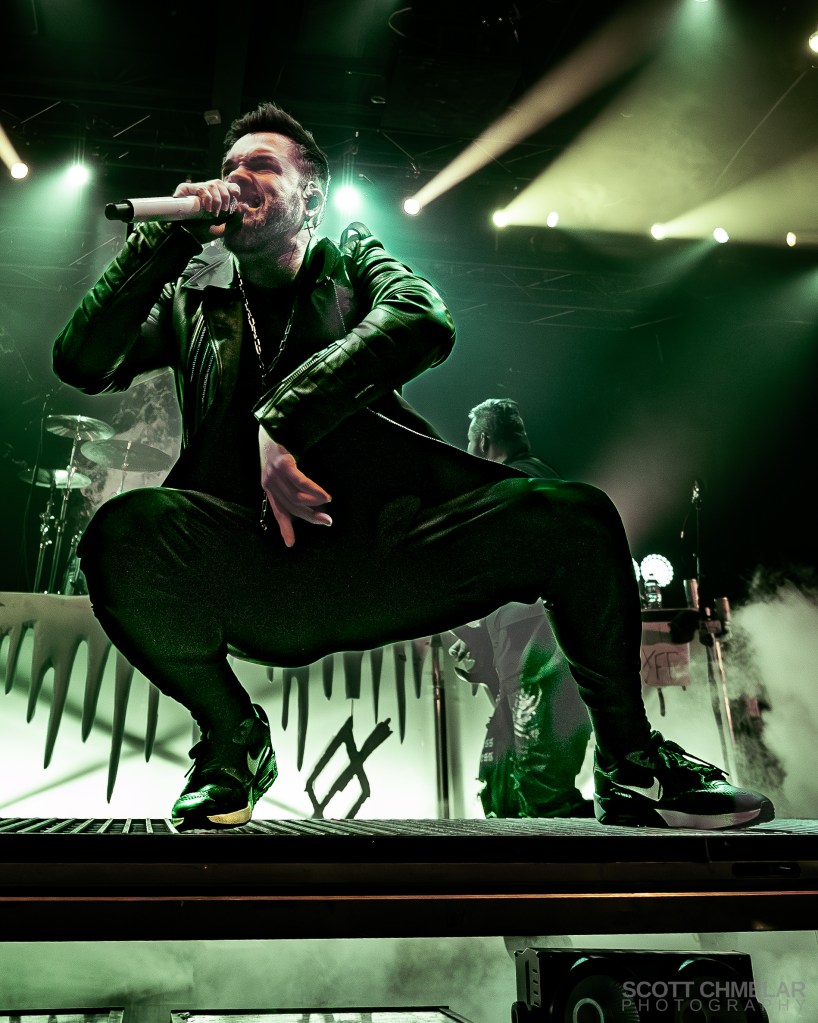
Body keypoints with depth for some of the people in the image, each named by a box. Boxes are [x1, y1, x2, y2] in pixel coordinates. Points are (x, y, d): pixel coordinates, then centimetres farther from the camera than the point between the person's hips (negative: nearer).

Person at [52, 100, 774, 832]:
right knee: (123, 533, -31)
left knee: (576, 518, -19)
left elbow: (423, 320, -7)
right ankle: (233, 735, -3)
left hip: (382, 551, 1)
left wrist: (283, 417, -17)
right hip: (258, 576, 0)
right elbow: (82, 364, 4)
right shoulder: (192, 294, 20)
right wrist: (168, 235, 1)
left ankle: (630, 769, 2)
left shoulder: (352, 261, 17)